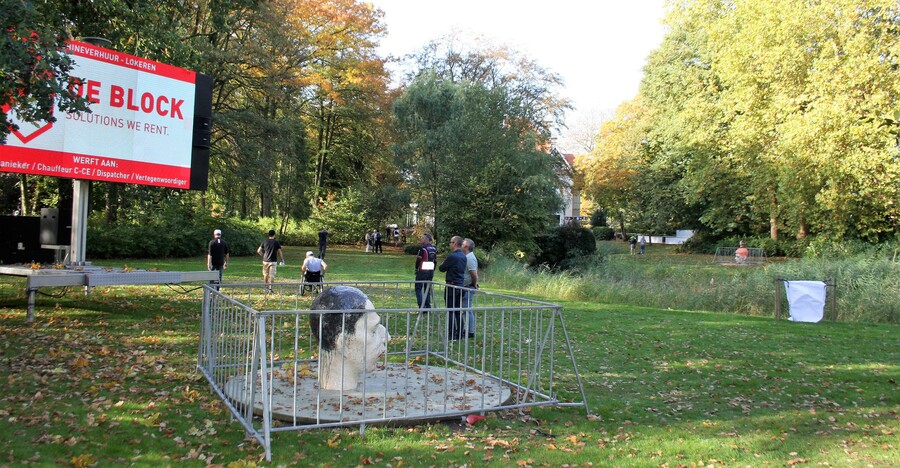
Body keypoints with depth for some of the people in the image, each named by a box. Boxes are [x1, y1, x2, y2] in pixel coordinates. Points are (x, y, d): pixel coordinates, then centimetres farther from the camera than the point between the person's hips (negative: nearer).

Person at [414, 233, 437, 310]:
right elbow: (435, 261, 13)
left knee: (418, 288, -1)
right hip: (431, 272, 7)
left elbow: (418, 260, -11)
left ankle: (421, 306, -11)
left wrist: (416, 269, 3)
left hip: (422, 271, -7)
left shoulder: (423, 248, -12)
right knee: (428, 289, 12)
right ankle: (428, 306, 10)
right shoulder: (434, 249, 11)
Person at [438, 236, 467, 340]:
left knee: (450, 311, -2)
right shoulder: (463, 256, 8)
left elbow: (441, 268, -8)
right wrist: (447, 264, 15)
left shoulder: (452, 256, -17)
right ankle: (460, 333, 17)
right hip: (460, 286, 8)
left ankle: (451, 334, -1)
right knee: (458, 311, 13)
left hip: (452, 286, -8)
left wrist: (443, 263, 12)